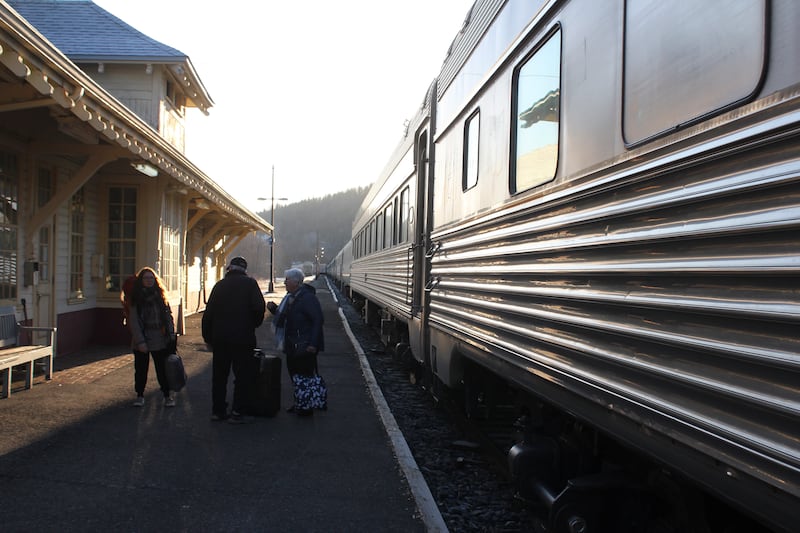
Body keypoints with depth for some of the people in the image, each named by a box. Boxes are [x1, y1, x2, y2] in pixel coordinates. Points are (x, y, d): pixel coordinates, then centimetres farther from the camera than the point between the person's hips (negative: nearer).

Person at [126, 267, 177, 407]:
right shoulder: (135, 297, -3)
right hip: (141, 340, -1)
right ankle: (140, 396, 23)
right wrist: (140, 341, -13)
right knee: (140, 369, 9)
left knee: (162, 369, 2)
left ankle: (167, 395, 11)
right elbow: (133, 321, -7)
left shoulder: (160, 296, 6)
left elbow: (168, 316, 8)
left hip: (159, 340, 1)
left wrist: (171, 335, 0)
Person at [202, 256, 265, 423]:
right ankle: (238, 412, 2)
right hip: (242, 337, -4)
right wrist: (254, 324, 5)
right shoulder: (249, 283, -2)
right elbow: (259, 307, -13)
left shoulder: (219, 285, 8)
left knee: (219, 375, 14)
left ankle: (218, 410, 19)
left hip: (220, 337, 4)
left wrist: (208, 337, 14)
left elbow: (208, 313, 7)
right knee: (243, 375, 4)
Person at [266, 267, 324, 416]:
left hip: (305, 346, -9)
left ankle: (307, 407, 7)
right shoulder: (290, 297, 13)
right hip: (292, 345, 9)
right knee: (294, 372, 14)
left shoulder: (307, 298, -16)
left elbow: (318, 320, -21)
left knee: (305, 375, -2)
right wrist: (274, 309, 4)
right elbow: (284, 317, 24)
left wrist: (313, 343, -25)